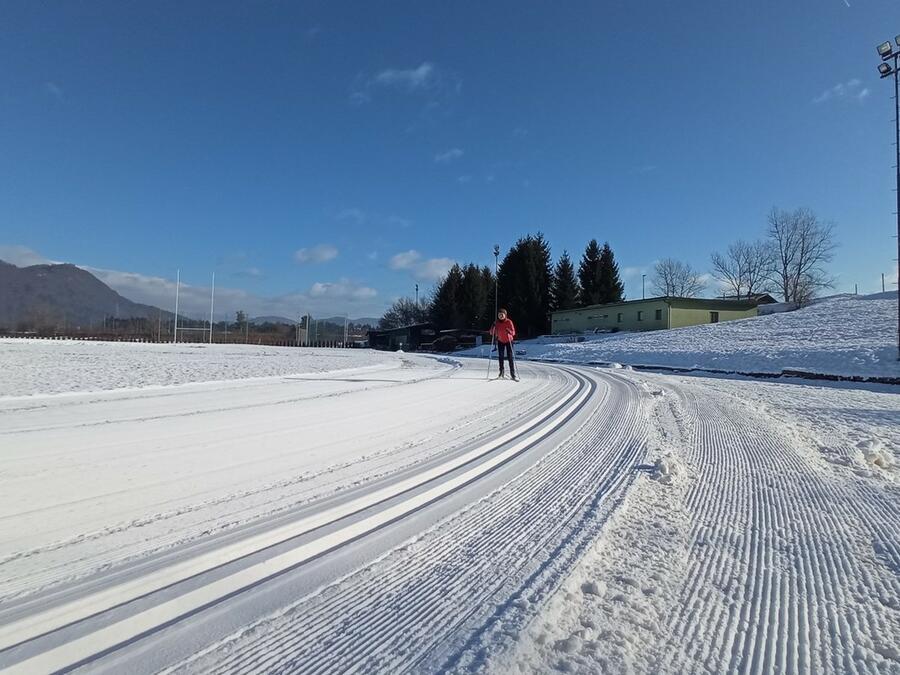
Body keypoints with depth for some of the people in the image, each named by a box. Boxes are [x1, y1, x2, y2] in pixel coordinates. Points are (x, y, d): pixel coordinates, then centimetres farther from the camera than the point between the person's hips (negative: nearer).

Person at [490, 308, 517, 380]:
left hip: (508, 341, -3)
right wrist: (493, 327, -19)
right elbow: (492, 333, 0)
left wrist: (509, 331, -33)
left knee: (511, 357, -9)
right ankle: (501, 372, 17)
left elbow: (513, 332, -12)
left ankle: (513, 374, -8)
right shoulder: (496, 323, -2)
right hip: (500, 341, 3)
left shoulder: (509, 322, -10)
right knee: (500, 357, 5)